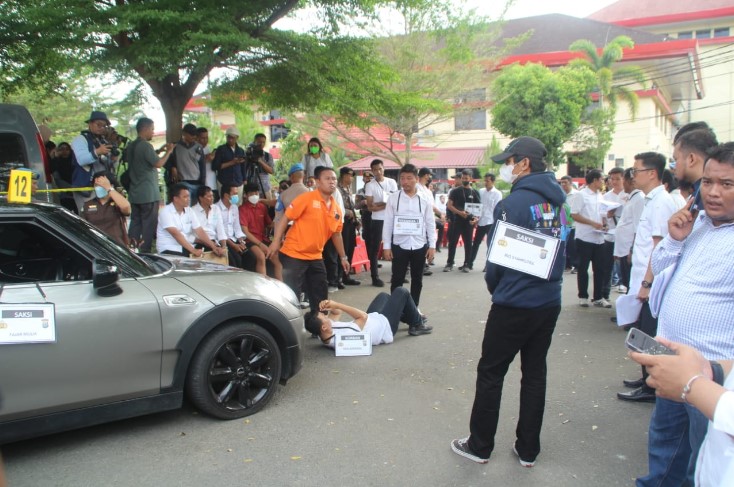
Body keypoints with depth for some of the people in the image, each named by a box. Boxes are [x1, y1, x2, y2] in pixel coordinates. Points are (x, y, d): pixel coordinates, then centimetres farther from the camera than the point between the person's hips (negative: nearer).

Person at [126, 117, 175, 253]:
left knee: (135, 222, 12)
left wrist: (159, 151, 18)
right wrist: (168, 151, -5)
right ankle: (145, 252, 0)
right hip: (148, 194, -9)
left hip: (134, 193, 9)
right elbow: (158, 163, -18)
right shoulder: (146, 146, -15)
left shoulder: (131, 146, 13)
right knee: (149, 224, -2)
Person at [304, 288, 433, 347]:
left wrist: (329, 306, -28)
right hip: (385, 325, -8)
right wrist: (336, 305, -37)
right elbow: (363, 316, -34)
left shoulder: (323, 335, -19)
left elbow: (337, 313, -3)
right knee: (401, 292, 3)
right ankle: (417, 325, 25)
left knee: (384, 296, 27)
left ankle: (412, 317, 45)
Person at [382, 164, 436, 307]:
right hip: (399, 246, -1)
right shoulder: (393, 199, -2)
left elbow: (430, 224, 3)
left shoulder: (425, 200, 0)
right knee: (397, 279, 5)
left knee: (417, 279, 14)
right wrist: (386, 246, -4)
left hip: (419, 246, 1)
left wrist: (432, 246, -1)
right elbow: (388, 224, -1)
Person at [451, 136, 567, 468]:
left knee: (490, 372, 7)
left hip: (514, 304, -7)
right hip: (550, 302, 7)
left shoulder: (513, 204, -16)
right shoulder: (558, 201, 5)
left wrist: (495, 288, 7)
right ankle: (528, 450, 25)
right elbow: (560, 249, 13)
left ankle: (479, 446, 19)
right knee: (535, 373, 14)